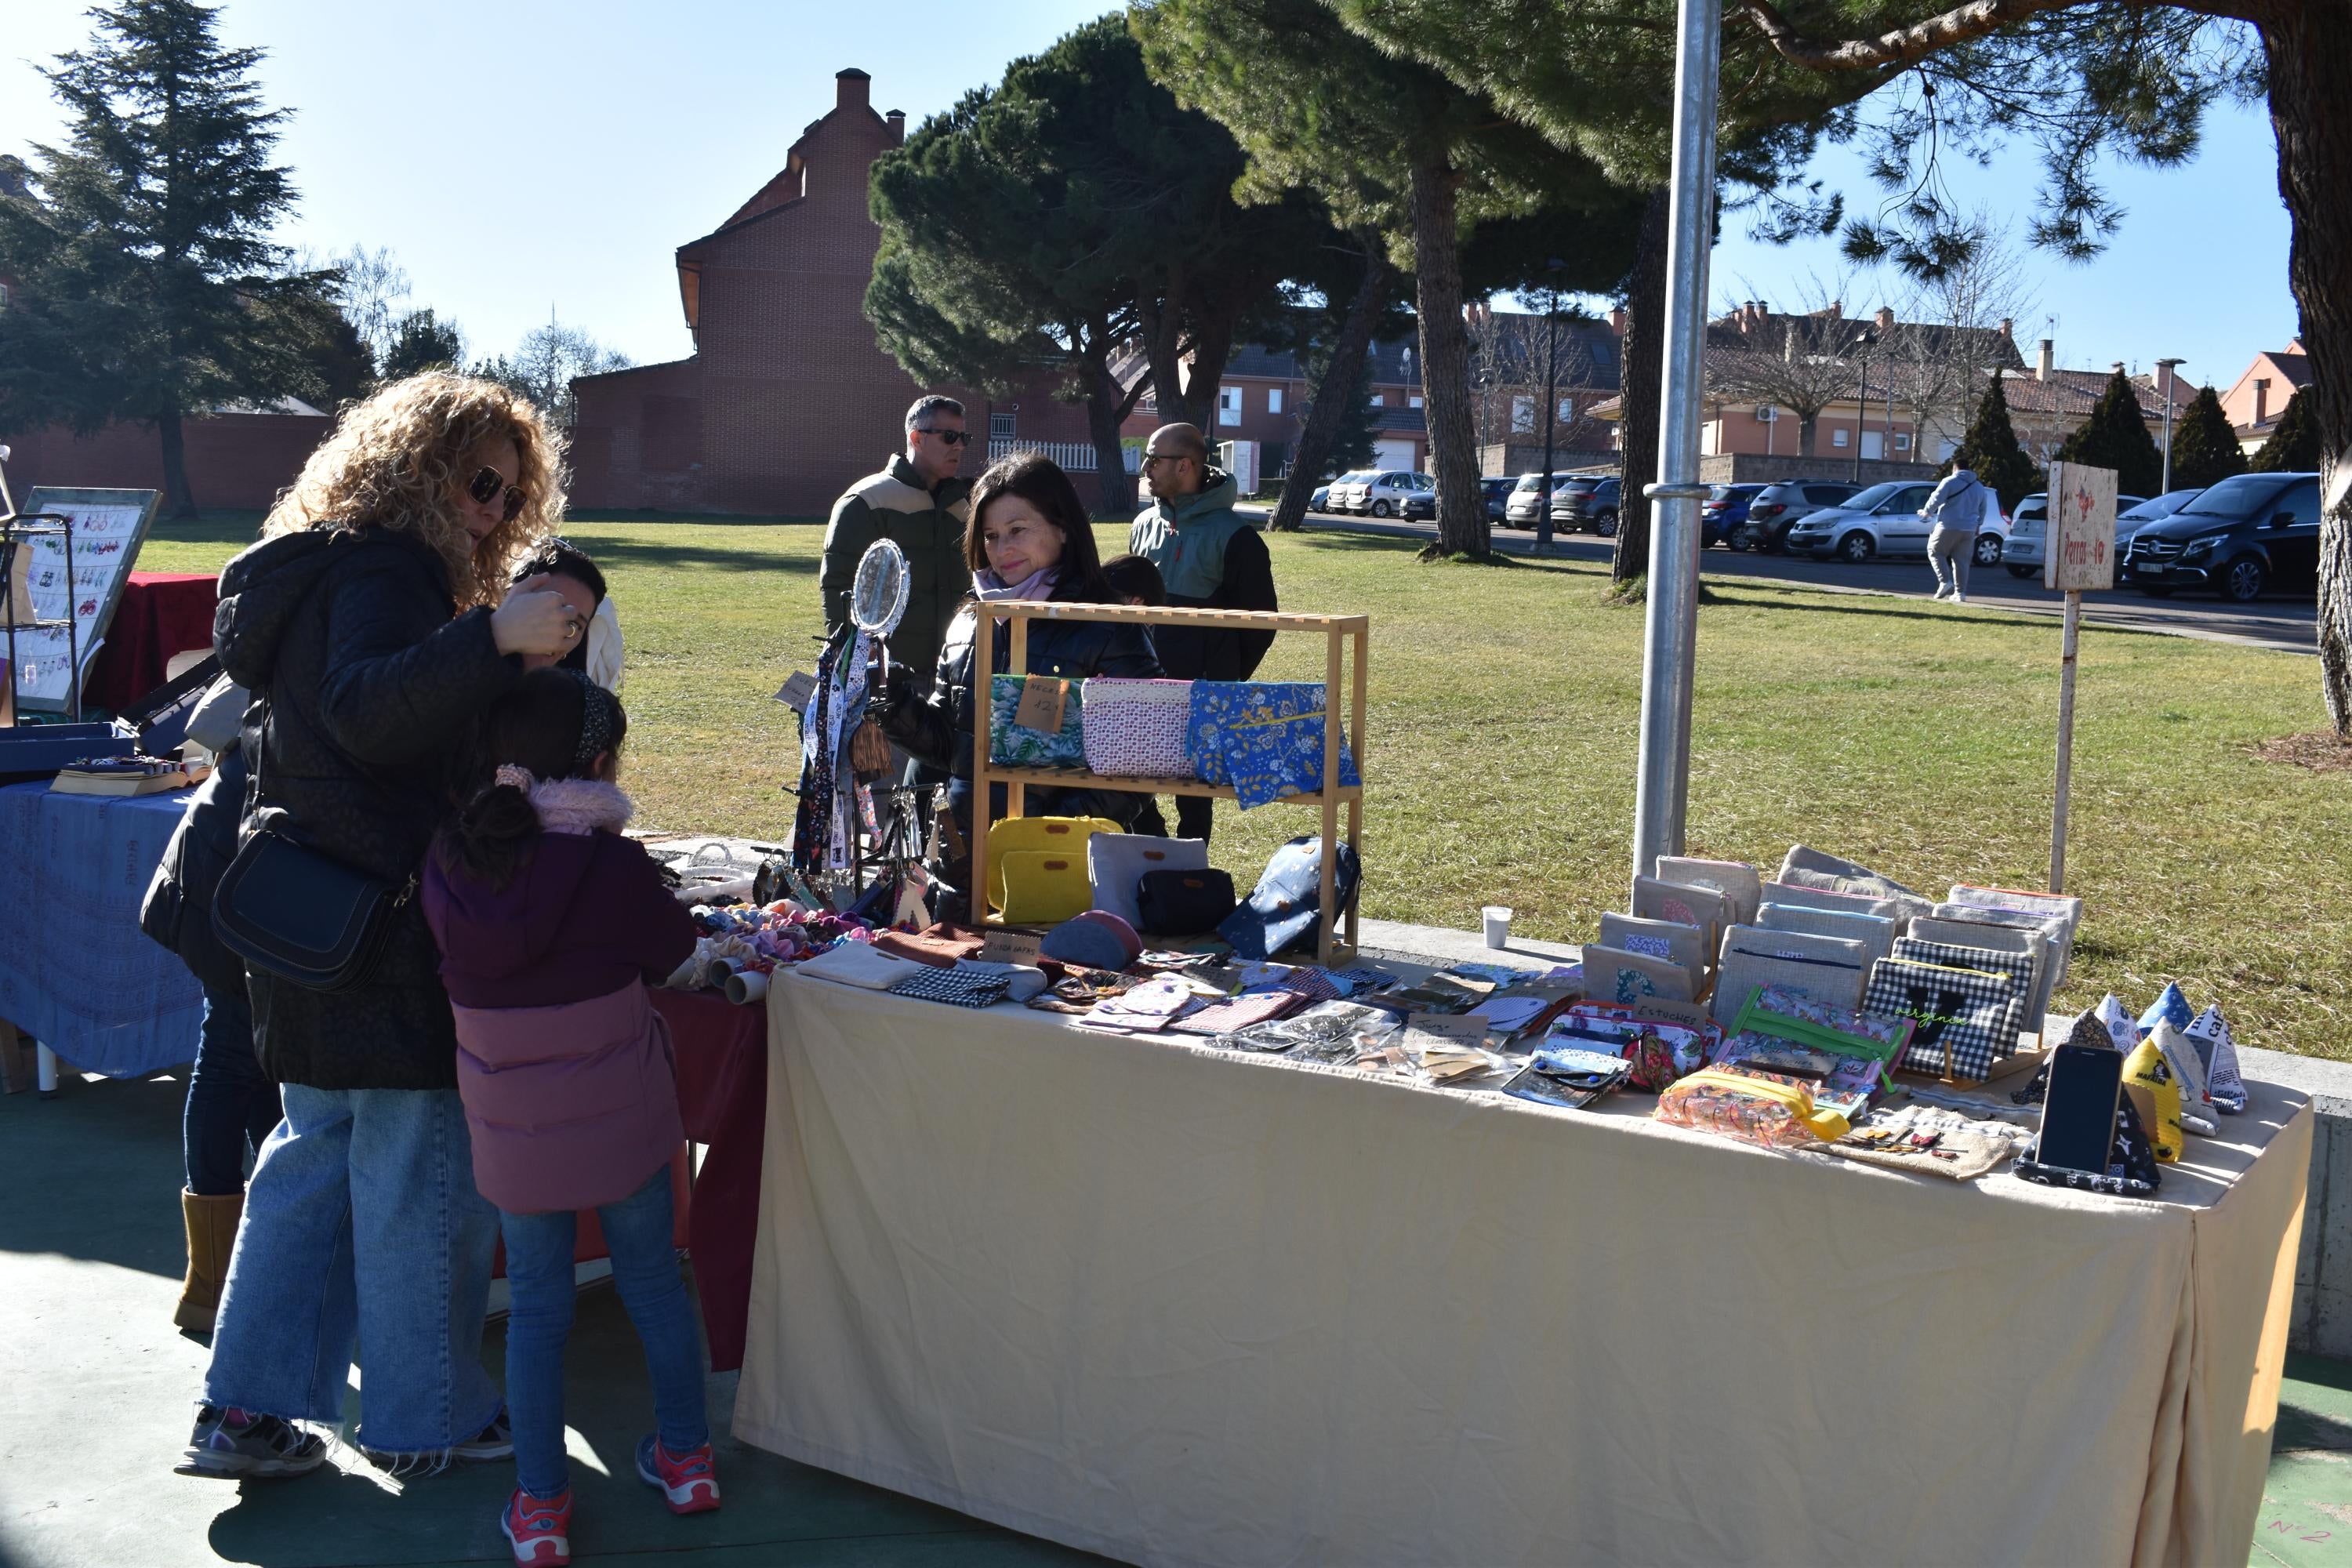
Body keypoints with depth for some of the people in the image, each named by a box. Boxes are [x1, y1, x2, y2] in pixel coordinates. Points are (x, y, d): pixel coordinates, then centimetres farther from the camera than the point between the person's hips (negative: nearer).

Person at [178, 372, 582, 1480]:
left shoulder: (322, 569, 18)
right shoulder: (382, 570, -15)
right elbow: (364, 713, -32)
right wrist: (493, 636, -43)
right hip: (385, 927, -10)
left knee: (318, 1154, 17)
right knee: (423, 1171, 2)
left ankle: (244, 1409, 22)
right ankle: (426, 1416, 15)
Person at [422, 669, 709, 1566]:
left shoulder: (450, 864, -9)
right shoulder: (613, 868, -18)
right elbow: (670, 949, -1)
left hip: (511, 1131, 2)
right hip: (623, 1118, -2)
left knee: (537, 1306, 15)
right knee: (652, 1281, 18)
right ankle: (686, 1457, 33)